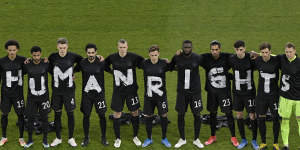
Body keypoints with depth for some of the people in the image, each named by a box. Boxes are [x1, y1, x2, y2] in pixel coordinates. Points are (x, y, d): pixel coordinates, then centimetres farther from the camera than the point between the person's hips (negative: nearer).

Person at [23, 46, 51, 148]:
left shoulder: (46, 64, -9)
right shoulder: (27, 65, -7)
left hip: (44, 96, -1)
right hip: (31, 97, 1)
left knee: (44, 118, 5)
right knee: (30, 118, 5)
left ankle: (45, 140, 18)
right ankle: (30, 140, 20)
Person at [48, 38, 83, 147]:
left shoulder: (72, 56, -6)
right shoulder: (53, 57, -4)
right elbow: (49, 68, 11)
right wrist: (56, 76, 3)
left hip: (69, 90, -1)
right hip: (57, 90, 1)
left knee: (70, 113, 3)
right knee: (57, 113, 7)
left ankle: (71, 138, 15)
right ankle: (58, 138, 20)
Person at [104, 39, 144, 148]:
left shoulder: (133, 57, -9)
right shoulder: (112, 57, -4)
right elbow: (105, 65, 14)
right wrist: (113, 72, 4)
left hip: (131, 90, -1)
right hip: (118, 90, 1)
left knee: (135, 112, 5)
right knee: (117, 114, 3)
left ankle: (135, 137, 23)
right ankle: (118, 138, 17)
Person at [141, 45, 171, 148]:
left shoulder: (163, 63, -8)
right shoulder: (145, 64, -5)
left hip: (161, 95, -1)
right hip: (148, 96, 1)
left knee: (164, 116, 3)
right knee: (148, 116, 8)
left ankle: (164, 139, 21)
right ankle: (149, 139, 26)